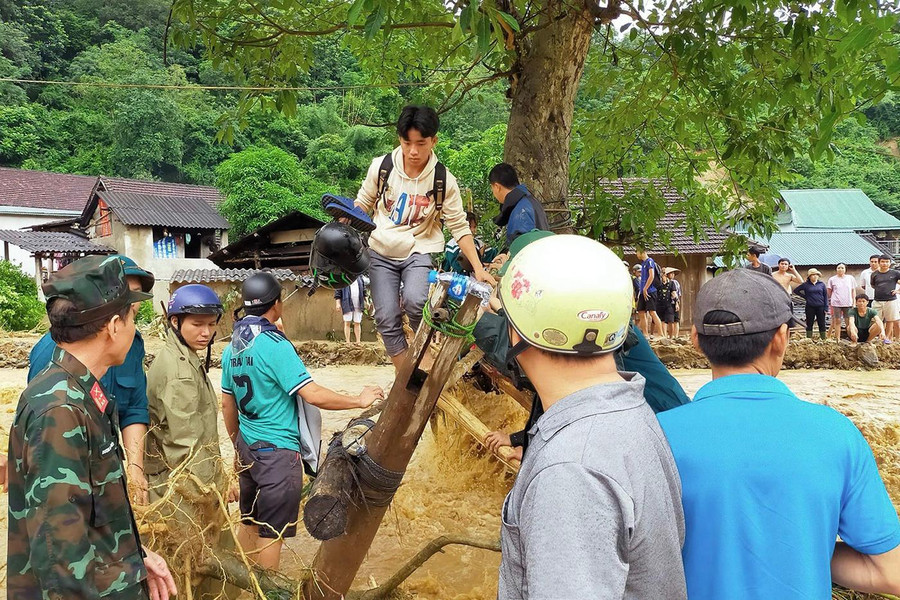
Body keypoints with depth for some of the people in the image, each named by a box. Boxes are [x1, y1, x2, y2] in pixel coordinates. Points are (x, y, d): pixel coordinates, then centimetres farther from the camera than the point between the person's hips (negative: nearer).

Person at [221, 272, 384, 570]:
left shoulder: (232, 347, 5)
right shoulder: (274, 345, -20)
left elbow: (227, 405, 13)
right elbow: (314, 395, -23)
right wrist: (360, 400, -11)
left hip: (248, 448, 8)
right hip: (278, 452, -8)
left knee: (248, 523, 19)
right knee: (271, 533, 3)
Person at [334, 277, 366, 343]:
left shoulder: (360, 278, 14)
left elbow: (364, 290, 20)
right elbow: (338, 291, -2)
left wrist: (366, 301, 15)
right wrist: (337, 303, -9)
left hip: (358, 305, 3)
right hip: (347, 304, -3)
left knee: (357, 323, 6)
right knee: (347, 323, -2)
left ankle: (358, 342, 10)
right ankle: (348, 342, 1)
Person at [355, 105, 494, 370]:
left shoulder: (444, 180, -11)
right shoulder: (381, 167, -7)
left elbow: (460, 227, -5)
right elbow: (361, 205, 7)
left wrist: (478, 269, -11)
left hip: (419, 252, -2)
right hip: (381, 252, 2)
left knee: (414, 301, -29)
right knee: (387, 319, -5)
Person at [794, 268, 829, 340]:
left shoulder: (821, 284, 5)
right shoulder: (806, 285, 1)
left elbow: (825, 296, 5)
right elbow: (796, 290, 7)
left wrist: (826, 307, -1)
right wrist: (804, 296, 1)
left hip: (820, 307, 1)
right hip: (810, 307, -1)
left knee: (822, 324, 3)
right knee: (809, 324, 4)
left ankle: (823, 339, 9)